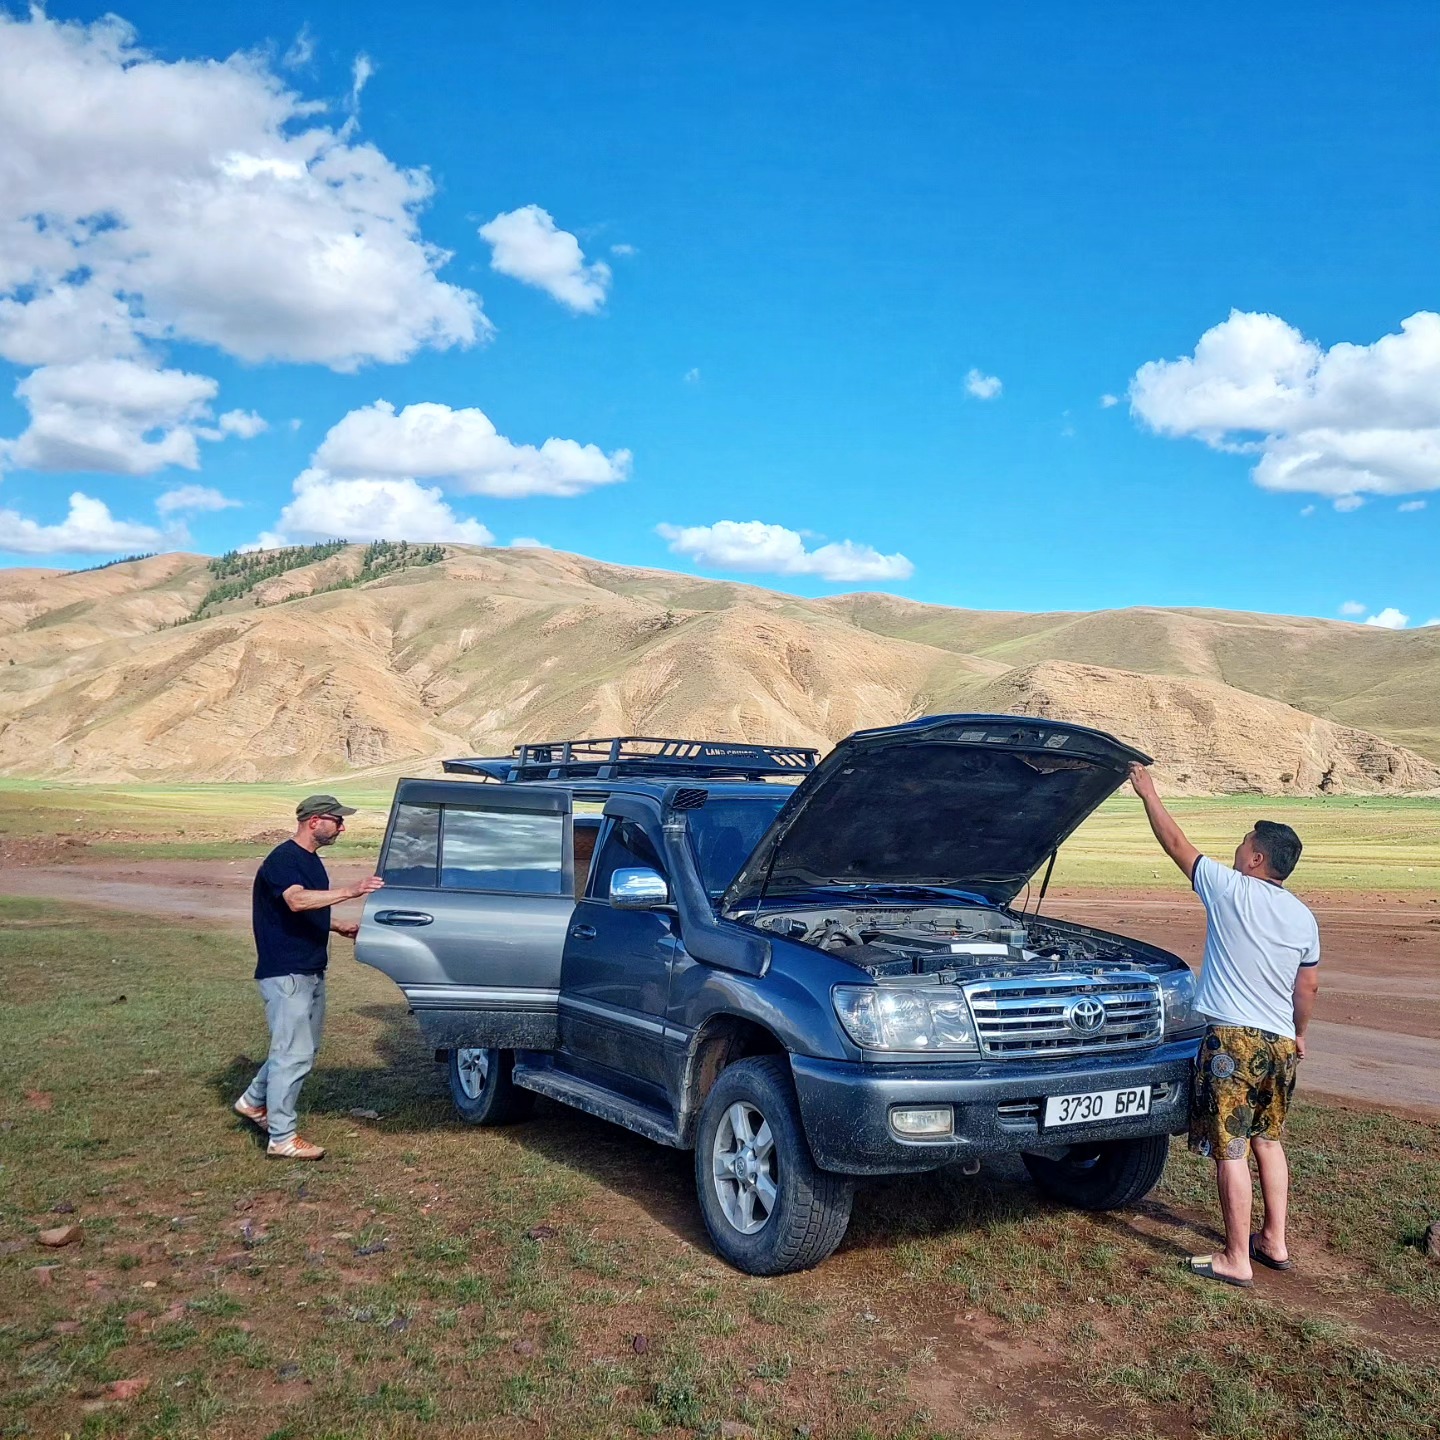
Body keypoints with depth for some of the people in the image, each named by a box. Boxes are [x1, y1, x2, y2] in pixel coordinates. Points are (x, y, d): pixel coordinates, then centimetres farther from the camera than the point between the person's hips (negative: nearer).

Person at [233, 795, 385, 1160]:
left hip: (311, 971, 10)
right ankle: (282, 1140, 3)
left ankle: (254, 1100, 35)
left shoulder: (309, 860, 14)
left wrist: (341, 927, 13)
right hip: (285, 973, -10)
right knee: (294, 1054, -6)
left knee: (303, 1048, 18)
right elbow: (296, 901, -36)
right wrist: (350, 892, -43)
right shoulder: (283, 859, -17)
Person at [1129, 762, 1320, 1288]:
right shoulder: (1303, 917, 8)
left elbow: (1176, 844, -1)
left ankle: (1236, 1260, 5)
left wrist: (1147, 792, 9)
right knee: (1268, 1141, 22)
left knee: (1230, 1151, -1)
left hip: (1233, 1040, -7)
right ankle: (1274, 1242, 29)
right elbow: (1309, 986, 16)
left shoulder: (1230, 890, -10)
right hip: (1280, 1044, 7)